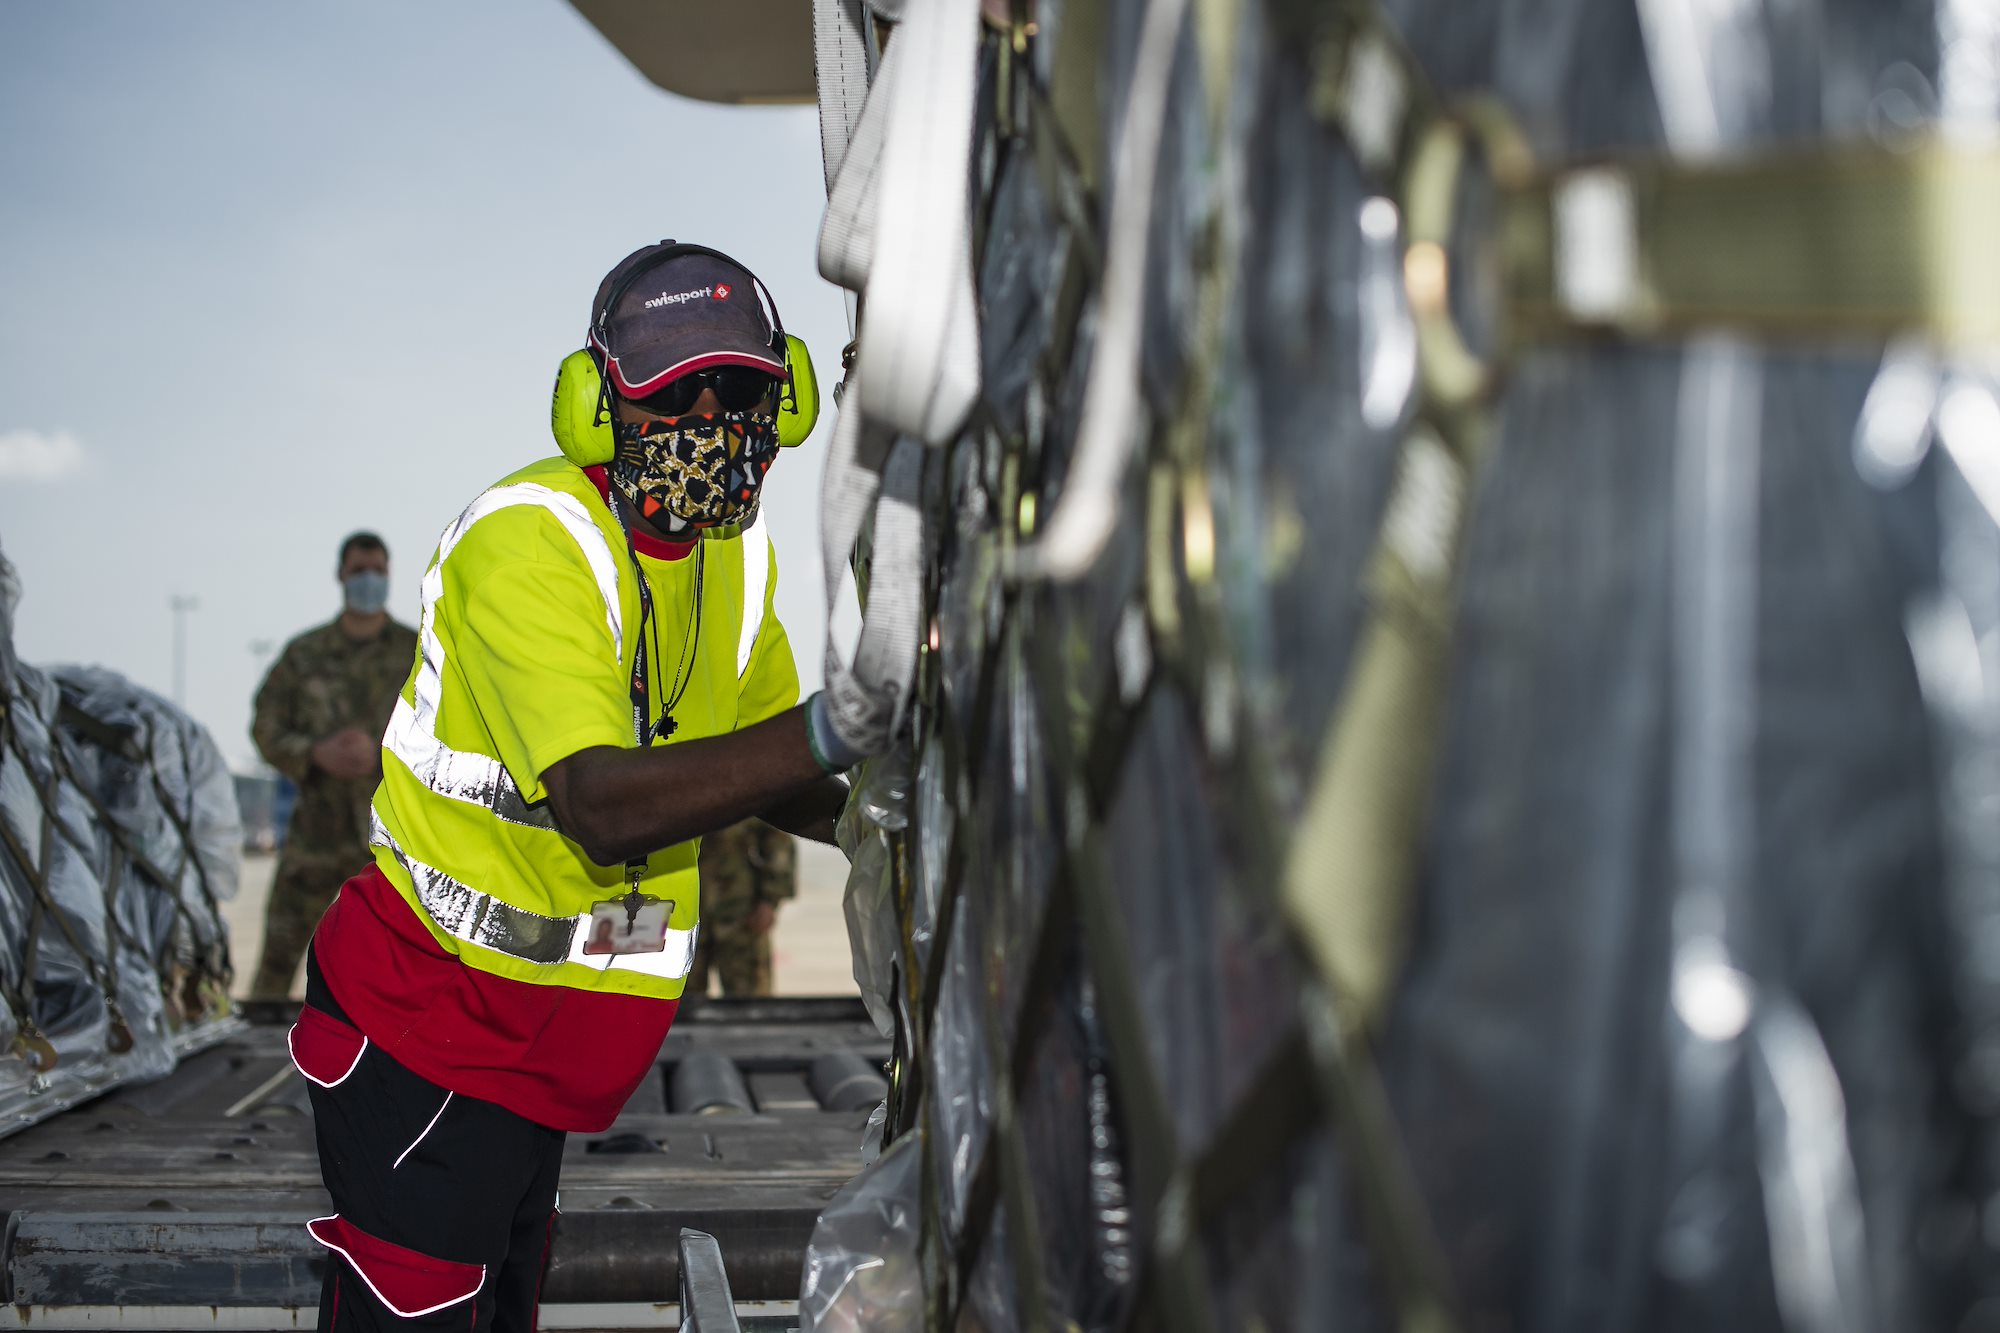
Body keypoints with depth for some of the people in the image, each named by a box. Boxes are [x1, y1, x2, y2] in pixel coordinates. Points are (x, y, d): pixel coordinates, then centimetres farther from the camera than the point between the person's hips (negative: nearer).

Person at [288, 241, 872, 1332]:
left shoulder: (740, 553, 5)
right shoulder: (529, 543, -23)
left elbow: (757, 777, 14)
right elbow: (603, 809, -34)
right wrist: (836, 725, -43)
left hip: (543, 1028, 8)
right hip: (432, 1010, -8)